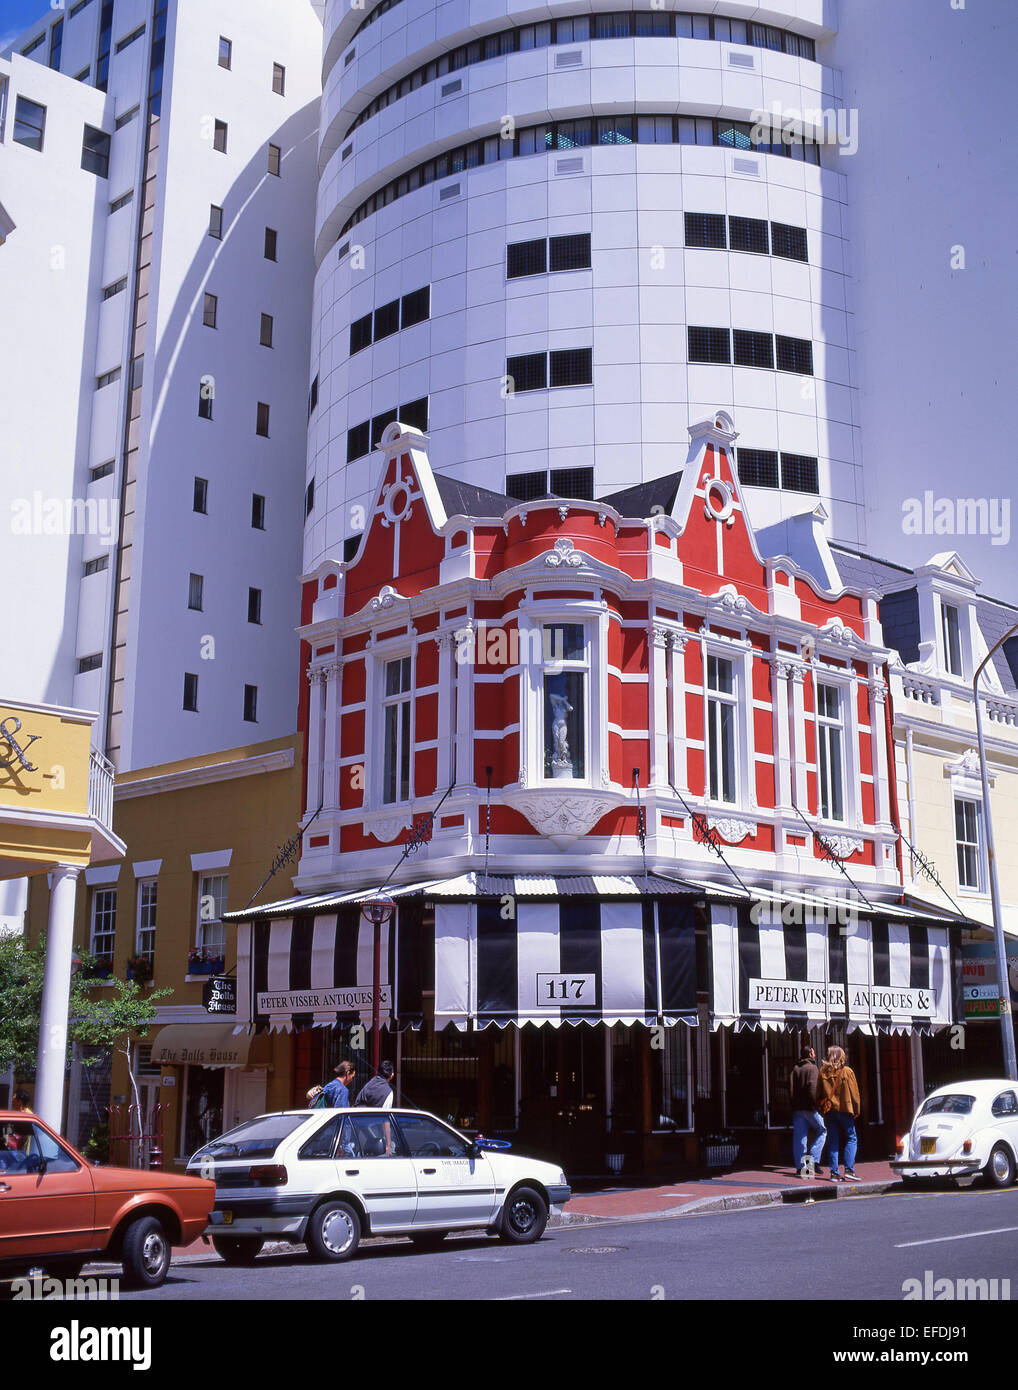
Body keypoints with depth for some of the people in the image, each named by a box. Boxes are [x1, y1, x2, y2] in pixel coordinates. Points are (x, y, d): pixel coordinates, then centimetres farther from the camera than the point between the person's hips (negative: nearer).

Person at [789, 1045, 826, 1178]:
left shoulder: (795, 1069, 13)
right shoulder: (812, 1068, -5)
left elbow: (791, 1089, 9)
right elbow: (813, 1087, -16)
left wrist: (793, 1106, 11)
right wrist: (816, 1104, -14)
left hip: (797, 1107, 6)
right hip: (810, 1107, -6)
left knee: (799, 1136, 5)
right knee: (822, 1131, 8)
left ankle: (800, 1165, 3)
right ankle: (813, 1158, -5)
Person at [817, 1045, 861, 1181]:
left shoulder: (823, 1071, 3)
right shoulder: (847, 1071, -4)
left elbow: (818, 1093, 8)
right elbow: (854, 1093, -3)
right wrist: (856, 1111, 5)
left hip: (829, 1110, 3)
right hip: (844, 1109, -3)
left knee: (833, 1141, 7)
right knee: (851, 1138, 6)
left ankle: (834, 1173, 4)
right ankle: (849, 1170, -6)